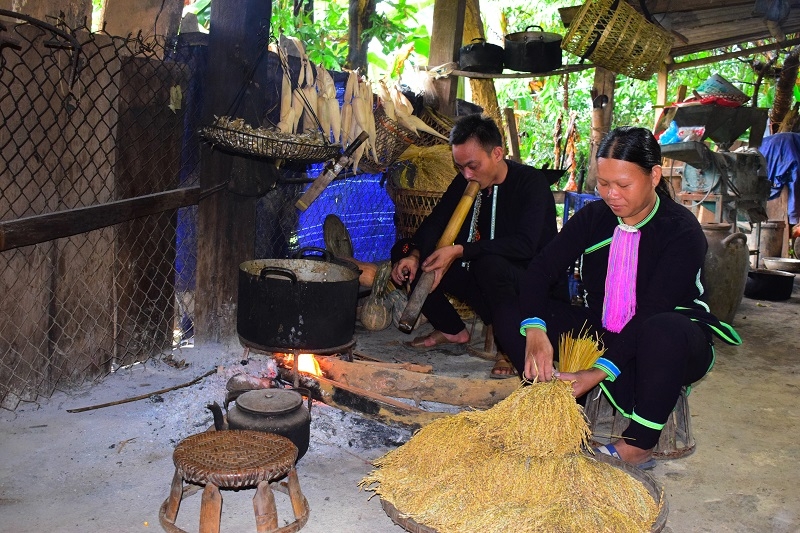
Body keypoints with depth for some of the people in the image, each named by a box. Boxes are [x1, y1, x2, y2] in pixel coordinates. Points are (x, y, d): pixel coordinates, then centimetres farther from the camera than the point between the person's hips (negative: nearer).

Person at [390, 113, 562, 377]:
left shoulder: (531, 182, -17)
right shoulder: (465, 182, 3)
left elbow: (525, 245, -29)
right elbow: (434, 224, -2)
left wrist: (460, 250, -33)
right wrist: (413, 255, -23)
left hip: (528, 283, -6)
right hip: (478, 278, 7)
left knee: (489, 263, -40)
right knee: (404, 254, -5)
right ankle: (452, 330, 8)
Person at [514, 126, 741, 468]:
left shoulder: (682, 231, -18)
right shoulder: (593, 217, -5)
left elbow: (651, 314, -27)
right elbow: (540, 270, -15)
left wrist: (598, 373, -37)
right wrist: (535, 332, -34)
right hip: (599, 334, 4)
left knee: (664, 331, -41)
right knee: (514, 316, -16)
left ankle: (638, 445, -24)